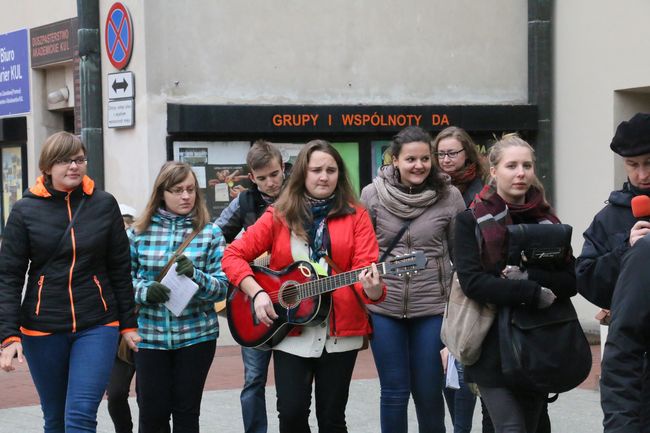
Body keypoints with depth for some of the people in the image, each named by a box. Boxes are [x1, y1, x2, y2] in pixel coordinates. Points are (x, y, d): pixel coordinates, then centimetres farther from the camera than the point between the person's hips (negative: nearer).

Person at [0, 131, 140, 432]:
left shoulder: (104, 205, 2)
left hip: (97, 327, 0)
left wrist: (128, 324, 7)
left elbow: (120, 269, 8)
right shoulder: (25, 211, -1)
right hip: (42, 328, 1)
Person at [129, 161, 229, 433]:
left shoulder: (210, 233, 0)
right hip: (150, 335, 0)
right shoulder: (139, 232, 1)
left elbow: (222, 288, -3)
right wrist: (144, 290, -15)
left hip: (196, 335, 0)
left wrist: (195, 275, -23)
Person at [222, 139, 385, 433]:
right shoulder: (279, 216, 2)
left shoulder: (355, 216, 2)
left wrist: (372, 289, -31)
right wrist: (257, 293, -12)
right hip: (290, 331, 0)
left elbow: (365, 266, -8)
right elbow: (233, 255, 2)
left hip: (340, 332, 0)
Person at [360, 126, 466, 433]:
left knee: (429, 391, 7)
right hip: (384, 307, 0)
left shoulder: (449, 197, -4)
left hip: (433, 306, 0)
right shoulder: (373, 195, -3)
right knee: (394, 392, 7)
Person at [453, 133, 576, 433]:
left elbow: (570, 282, 1)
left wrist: (526, 276, -16)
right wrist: (533, 293, -19)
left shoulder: (547, 221, 10)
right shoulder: (472, 221, -1)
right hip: (494, 348, -4)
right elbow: (471, 281, -14)